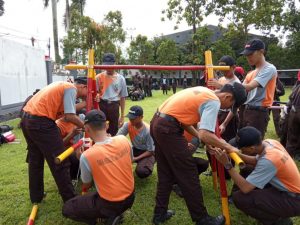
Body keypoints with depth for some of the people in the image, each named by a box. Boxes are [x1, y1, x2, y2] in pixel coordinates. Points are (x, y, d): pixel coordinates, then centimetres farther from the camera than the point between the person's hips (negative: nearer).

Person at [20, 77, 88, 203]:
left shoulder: (63, 85, 22)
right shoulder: (71, 89, -7)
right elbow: (70, 116, -17)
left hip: (26, 118, 10)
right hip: (40, 122, -10)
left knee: (35, 160, 21)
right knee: (60, 162, -1)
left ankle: (36, 197, 35)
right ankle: (70, 200, 10)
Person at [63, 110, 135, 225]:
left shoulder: (87, 156, -25)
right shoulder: (123, 140, -13)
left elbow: (86, 186, -5)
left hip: (110, 204, -6)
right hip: (130, 198, 6)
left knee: (67, 208, 14)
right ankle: (115, 213, 14)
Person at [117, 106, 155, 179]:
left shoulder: (147, 130, -27)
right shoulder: (128, 125, -15)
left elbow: (150, 151, -20)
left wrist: (136, 158, -29)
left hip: (147, 153, -4)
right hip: (135, 150, 4)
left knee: (141, 172, -30)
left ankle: (148, 167, 6)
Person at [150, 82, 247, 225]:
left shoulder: (204, 92, 18)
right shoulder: (214, 101, -10)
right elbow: (205, 135, -22)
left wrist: (199, 136, 13)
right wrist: (228, 147, -8)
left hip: (157, 122, 10)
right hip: (168, 129, -10)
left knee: (166, 173, 19)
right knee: (188, 176, 3)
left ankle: (160, 213, 31)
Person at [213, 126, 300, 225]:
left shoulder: (268, 160, -32)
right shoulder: (270, 142, -8)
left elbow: (245, 188, -29)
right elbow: (256, 161, 11)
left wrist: (227, 164, -27)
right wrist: (237, 153, -3)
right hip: (288, 188, 9)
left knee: (239, 198, -20)